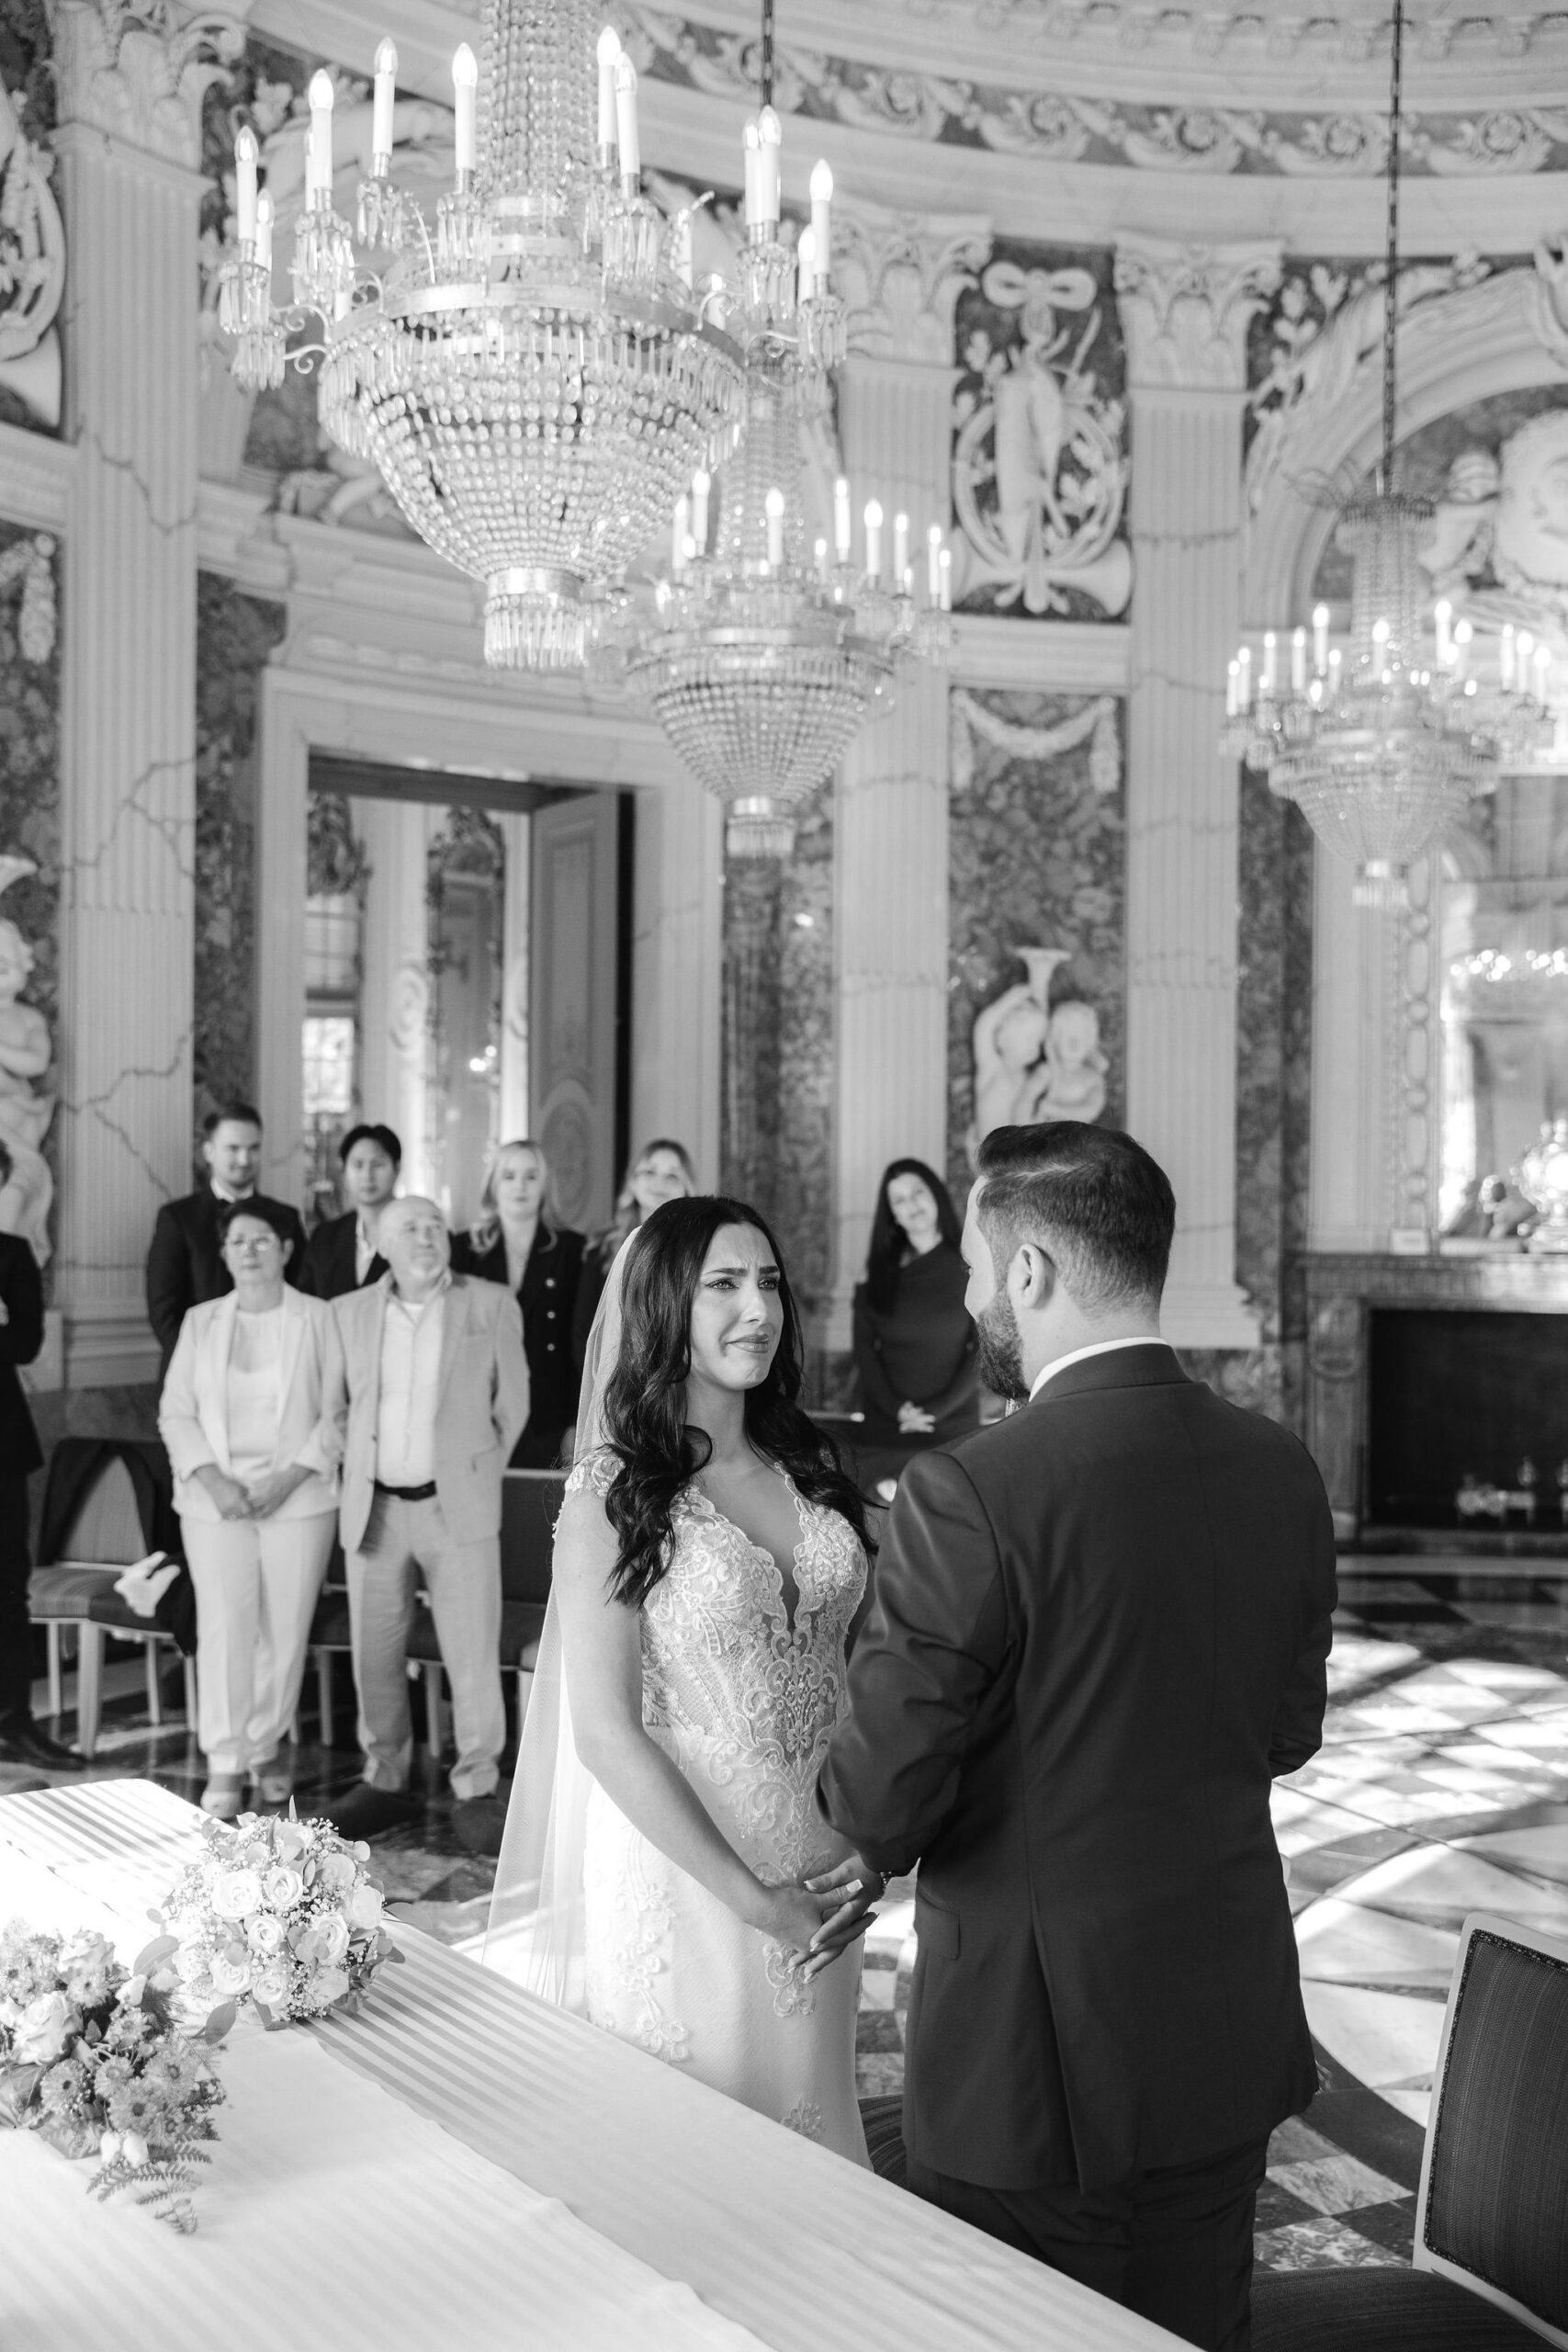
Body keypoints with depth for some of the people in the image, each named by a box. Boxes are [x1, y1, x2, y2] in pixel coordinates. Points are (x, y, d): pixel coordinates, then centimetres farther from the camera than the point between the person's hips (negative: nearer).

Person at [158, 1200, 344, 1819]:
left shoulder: (319, 1318, 2)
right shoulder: (200, 1322, 8)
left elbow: (336, 1412, -1)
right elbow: (175, 1412, 6)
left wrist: (291, 1477, -11)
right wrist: (211, 1479, -9)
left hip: (299, 1497, -1)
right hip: (217, 1497, 1)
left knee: (286, 1630, 3)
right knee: (223, 1627, -5)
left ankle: (265, 1750, 19)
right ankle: (224, 1766, 3)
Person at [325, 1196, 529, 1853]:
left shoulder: (491, 1306, -1)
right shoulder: (349, 1312, 6)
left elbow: (511, 1405, 6)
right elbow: (338, 1407, 16)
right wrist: (360, 1476, 12)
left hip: (457, 1508, -2)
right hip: (374, 1508, 3)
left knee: (472, 1655, -3)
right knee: (374, 1656, 9)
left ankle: (477, 1792, 9)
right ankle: (385, 1782, 24)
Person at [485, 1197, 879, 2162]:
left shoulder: (812, 1467, 4)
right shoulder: (615, 1493, -12)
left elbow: (858, 1661, 9)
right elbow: (604, 1731, -15)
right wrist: (751, 1897, -17)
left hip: (822, 1869, 5)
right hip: (680, 1859, -5)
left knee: (807, 2110, 19)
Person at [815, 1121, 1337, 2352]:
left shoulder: (969, 1493, -23)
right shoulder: (1284, 1470, -4)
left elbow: (882, 1799, -19)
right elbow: (1286, 1731, 8)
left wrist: (873, 1843, 3)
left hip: (1033, 2060, -5)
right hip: (1231, 2051, 6)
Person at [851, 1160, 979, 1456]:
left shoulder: (969, 1268, -2)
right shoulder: (881, 1270, 5)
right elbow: (864, 1346, 2)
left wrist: (935, 1410, -10)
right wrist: (894, 1407, -9)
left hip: (953, 1425, -1)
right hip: (884, 1425, 2)